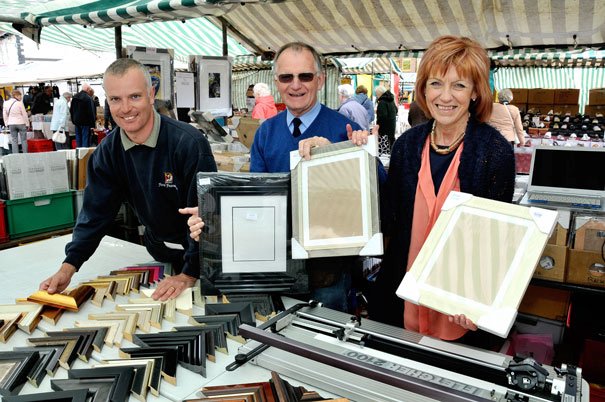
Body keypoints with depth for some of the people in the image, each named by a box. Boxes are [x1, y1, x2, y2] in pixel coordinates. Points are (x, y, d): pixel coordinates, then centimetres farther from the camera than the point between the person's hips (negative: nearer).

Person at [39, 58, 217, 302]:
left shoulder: (189, 144, -27)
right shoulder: (108, 151, -9)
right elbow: (96, 212, -7)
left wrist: (190, 274, -26)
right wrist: (68, 267, -18)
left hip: (200, 252, -4)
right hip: (157, 248, 5)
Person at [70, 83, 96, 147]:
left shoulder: (75, 97, 8)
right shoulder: (88, 98, -16)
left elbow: (71, 110, 15)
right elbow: (91, 112, -17)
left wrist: (73, 120, 21)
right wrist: (93, 124, -11)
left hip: (76, 122, 7)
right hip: (86, 123, -7)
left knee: (78, 139, 14)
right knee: (85, 140, -3)